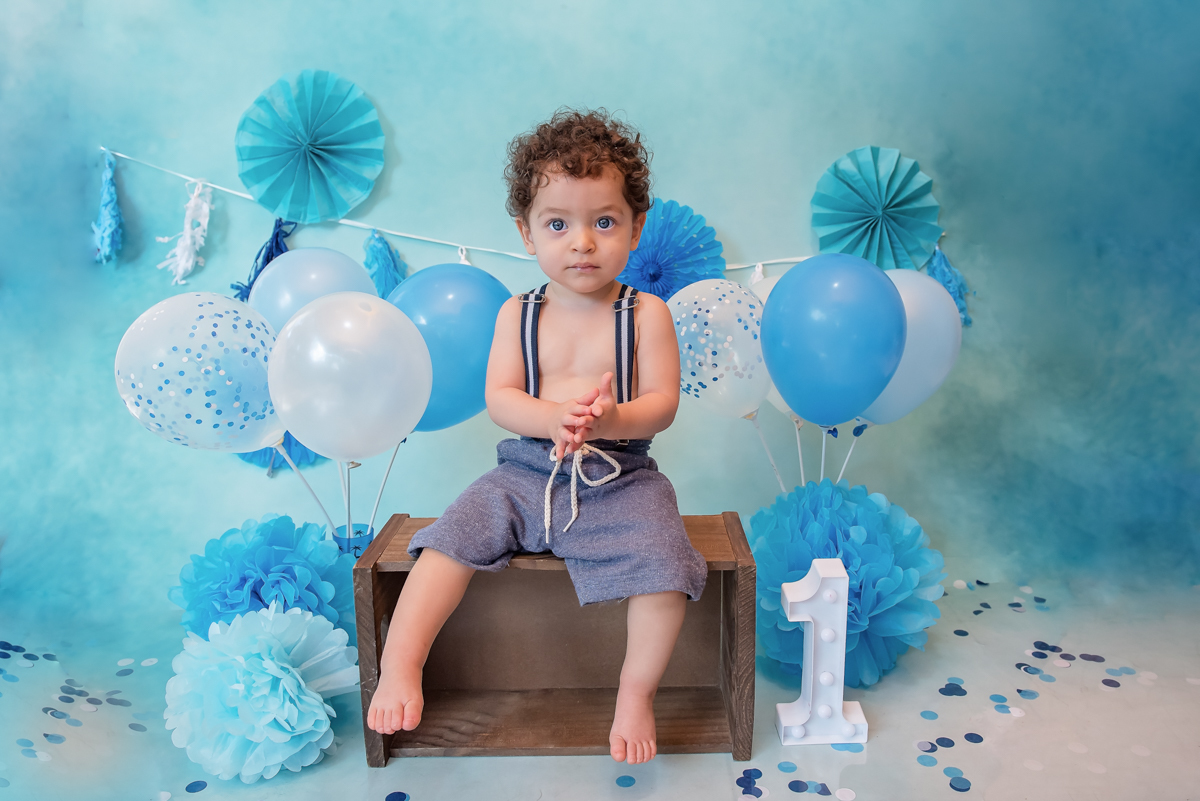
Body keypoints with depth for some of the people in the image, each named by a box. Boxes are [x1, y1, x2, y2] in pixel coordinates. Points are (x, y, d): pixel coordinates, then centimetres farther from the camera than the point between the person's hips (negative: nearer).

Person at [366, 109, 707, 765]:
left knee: (663, 560, -24)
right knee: (454, 538, -16)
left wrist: (610, 420, -28)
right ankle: (398, 669, -4)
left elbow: (661, 404, -6)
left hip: (619, 477, -1)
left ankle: (636, 692, -5)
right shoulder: (518, 314, 5)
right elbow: (499, 397, -3)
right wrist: (552, 419, -25)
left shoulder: (645, 313, 0)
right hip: (527, 471, 2)